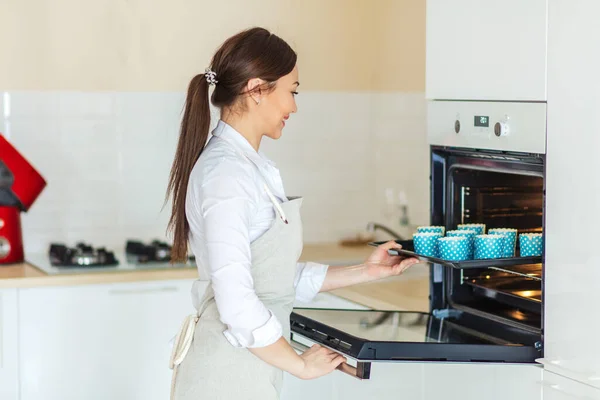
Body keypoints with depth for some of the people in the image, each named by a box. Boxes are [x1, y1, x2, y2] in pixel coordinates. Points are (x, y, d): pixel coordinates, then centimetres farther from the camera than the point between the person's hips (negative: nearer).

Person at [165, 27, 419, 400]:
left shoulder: (251, 166, 11)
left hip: (250, 365, 9)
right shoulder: (225, 173, -18)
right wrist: (301, 364, -13)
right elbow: (237, 303, -23)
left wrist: (365, 271, 13)